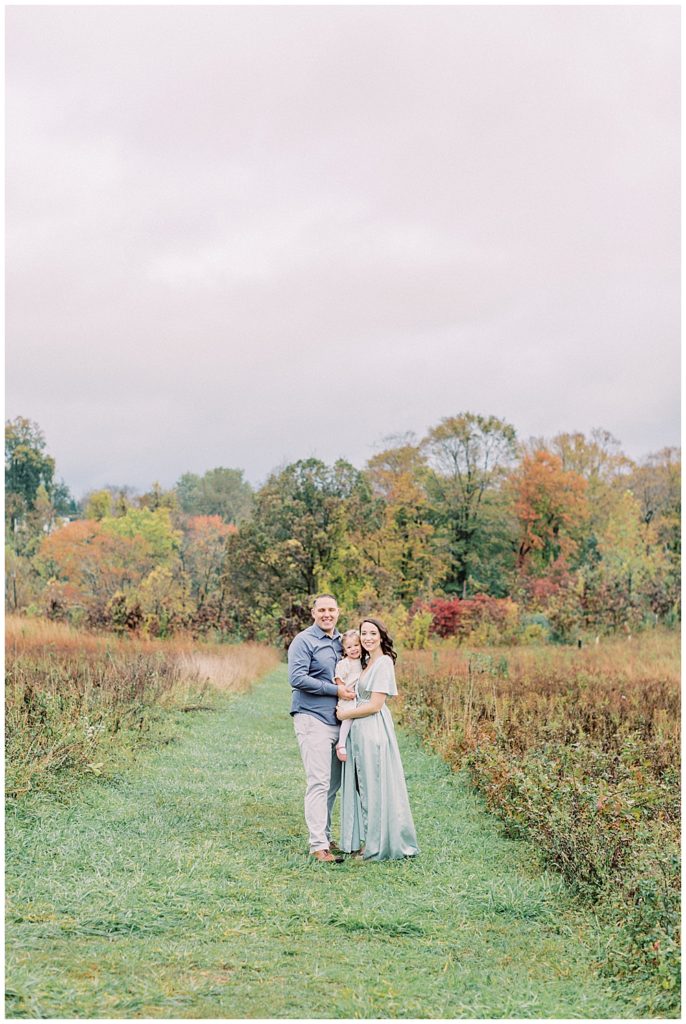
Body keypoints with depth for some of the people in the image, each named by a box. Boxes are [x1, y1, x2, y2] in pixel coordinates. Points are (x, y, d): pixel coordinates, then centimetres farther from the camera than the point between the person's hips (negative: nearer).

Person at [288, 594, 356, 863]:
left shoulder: (342, 641, 15)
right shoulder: (304, 641, -6)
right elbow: (297, 678, -17)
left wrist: (351, 686, 6)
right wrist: (335, 689, -16)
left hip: (337, 720, 7)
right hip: (312, 718, -7)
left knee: (333, 784, 12)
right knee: (318, 783, -11)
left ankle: (325, 836, 23)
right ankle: (318, 845, -11)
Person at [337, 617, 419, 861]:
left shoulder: (383, 663, -13)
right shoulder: (366, 662, 14)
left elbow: (375, 705, -16)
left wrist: (345, 714, -7)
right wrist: (343, 709, 4)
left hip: (373, 730, -9)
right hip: (359, 731, 9)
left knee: (374, 785, -2)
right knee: (360, 785, 12)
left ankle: (379, 844, 6)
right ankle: (364, 840, 19)